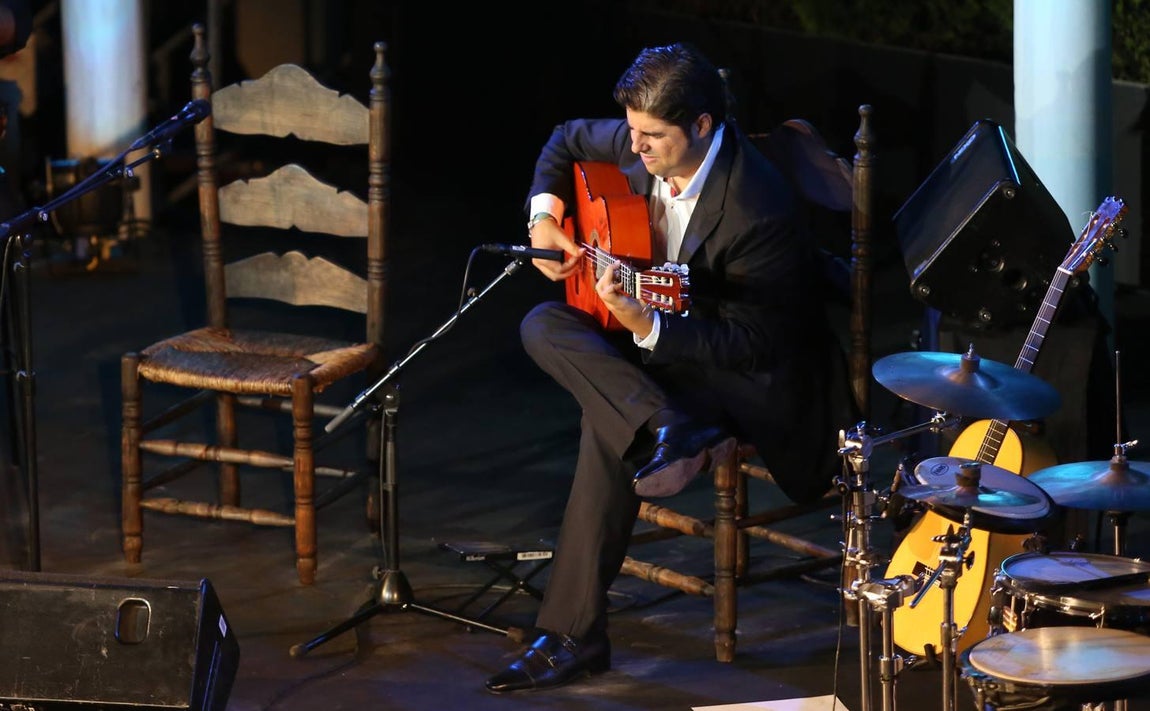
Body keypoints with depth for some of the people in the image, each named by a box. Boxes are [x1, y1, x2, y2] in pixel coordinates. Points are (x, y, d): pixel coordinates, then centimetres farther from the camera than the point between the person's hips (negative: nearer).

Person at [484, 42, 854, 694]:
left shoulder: (757, 211, -30)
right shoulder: (641, 145, -7)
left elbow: (753, 342, -27)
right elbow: (568, 141, 16)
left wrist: (645, 324, -38)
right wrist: (545, 217, -3)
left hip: (761, 372, -9)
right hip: (660, 340, 9)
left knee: (610, 421, -33)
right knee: (544, 326, -17)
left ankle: (575, 634, -30)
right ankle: (665, 431, -36)